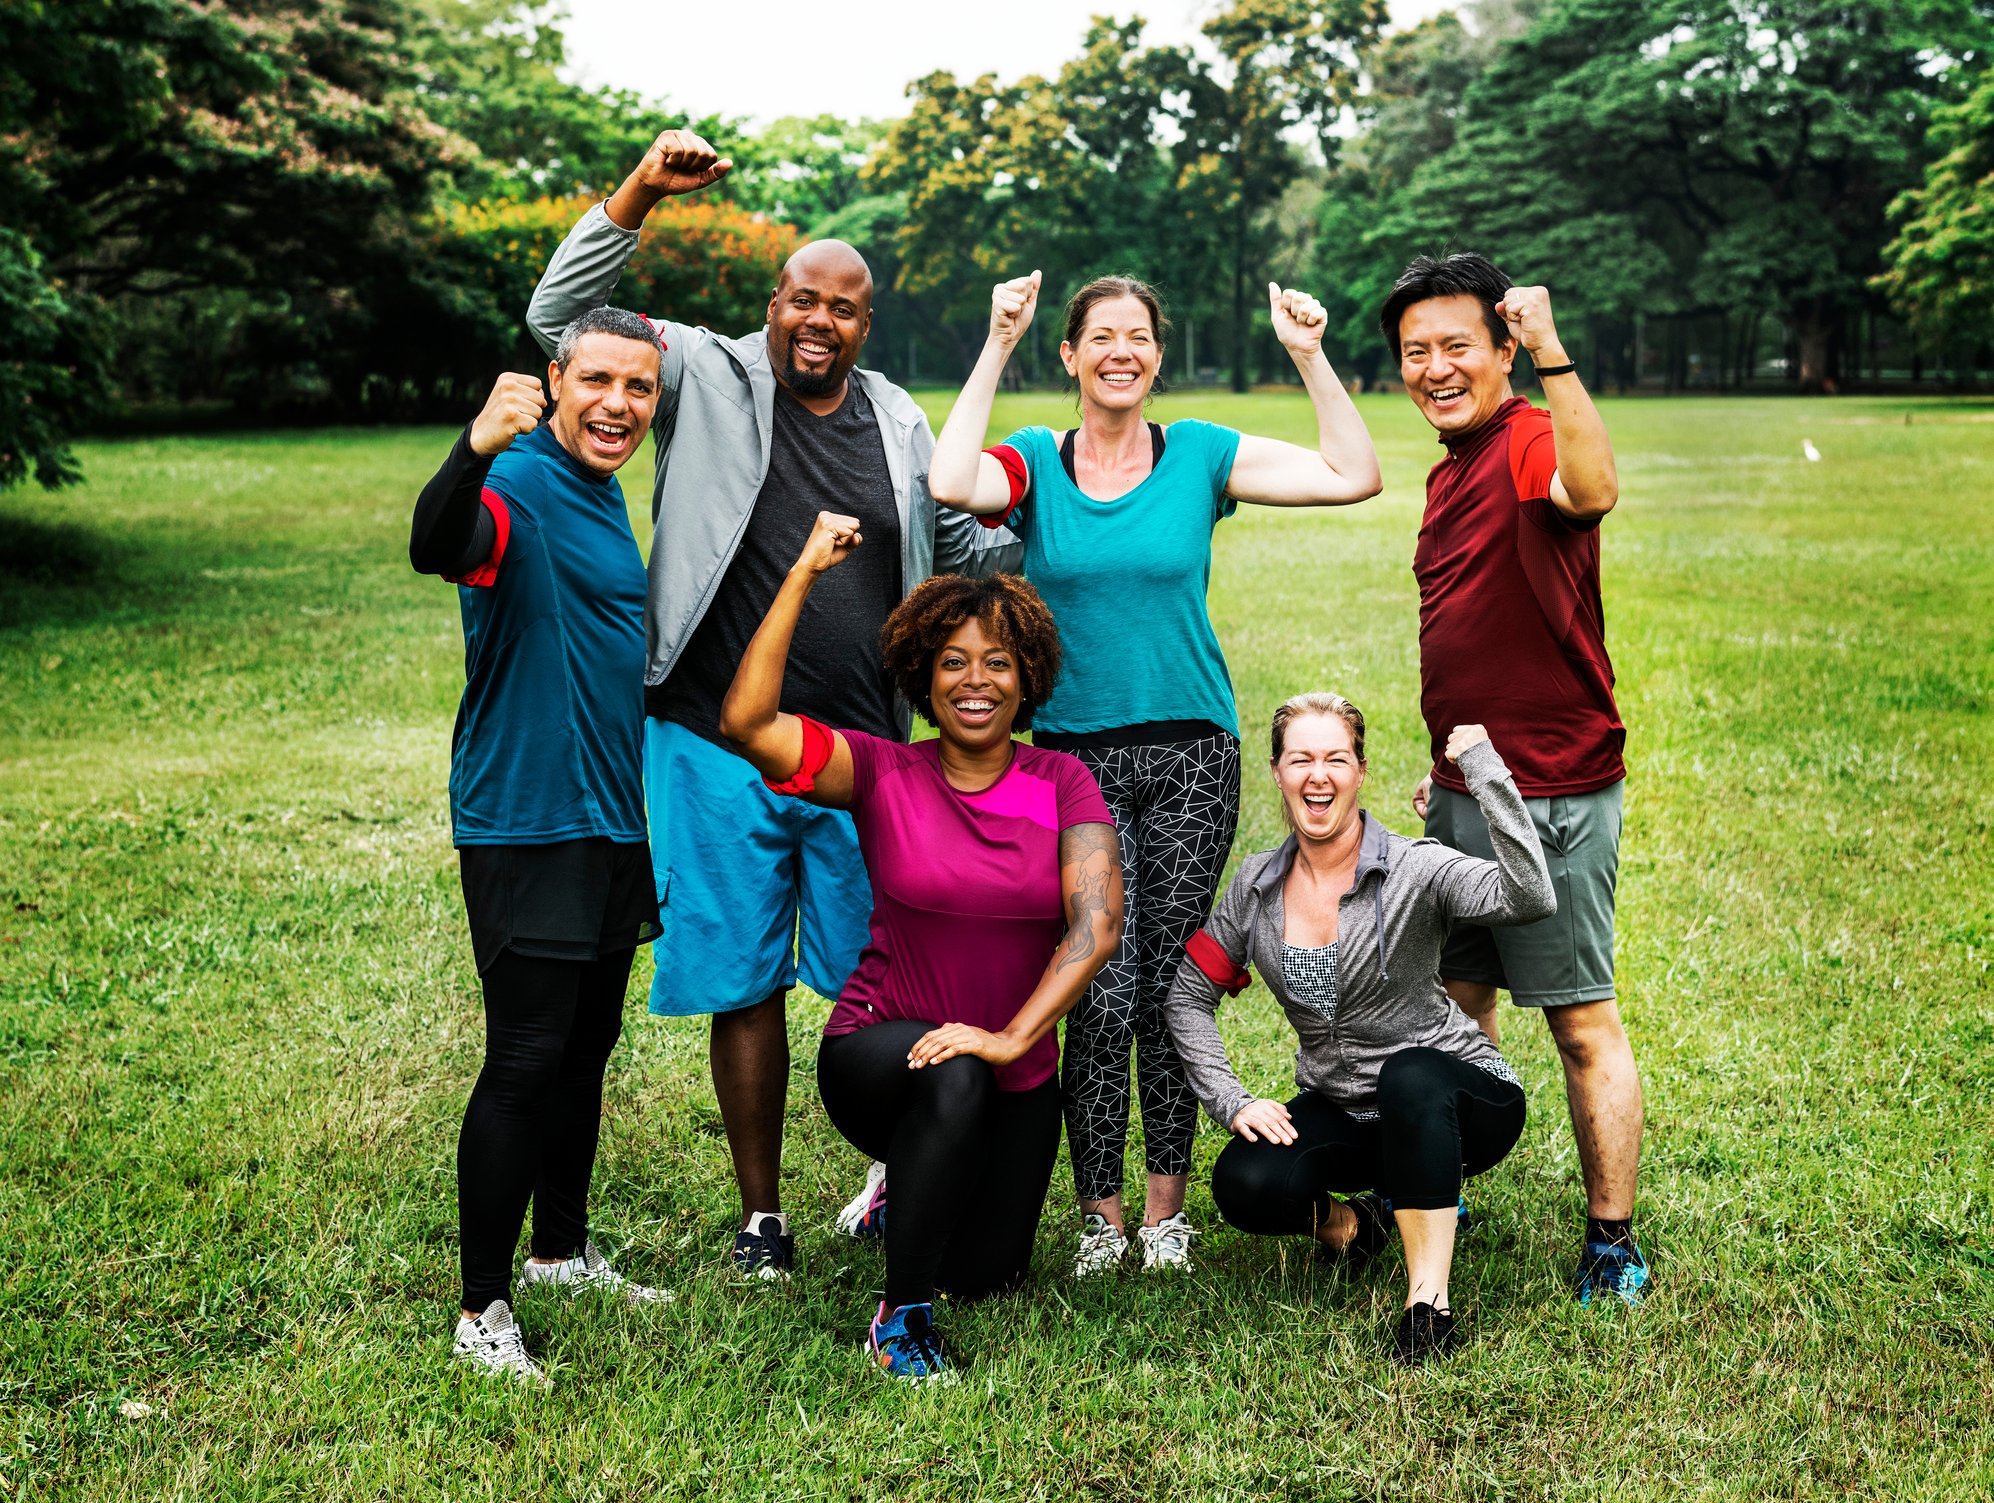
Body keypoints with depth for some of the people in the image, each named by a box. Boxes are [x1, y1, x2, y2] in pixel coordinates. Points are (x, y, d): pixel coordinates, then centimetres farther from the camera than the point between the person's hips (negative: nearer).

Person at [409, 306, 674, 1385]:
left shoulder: (605, 497, 13)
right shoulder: (522, 488, -15)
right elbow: (435, 548, -38)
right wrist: (476, 449, -57)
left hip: (610, 820, 9)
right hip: (526, 824, -9)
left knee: (586, 1048, 17)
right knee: (524, 1062, -7)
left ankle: (562, 1250, 32)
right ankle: (481, 1309, 3)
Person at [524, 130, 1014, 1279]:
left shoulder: (899, 424, 12)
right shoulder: (708, 379, 2)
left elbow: (969, 552, 22)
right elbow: (563, 316, -5)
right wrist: (642, 192, -14)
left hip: (863, 753, 2)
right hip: (718, 748, -2)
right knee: (743, 986, 6)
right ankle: (762, 1214, 19)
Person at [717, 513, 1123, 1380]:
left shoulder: (1062, 784, -5)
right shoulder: (882, 774, -8)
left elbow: (1097, 924, -17)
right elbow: (746, 722, -23)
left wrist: (1012, 1037, -29)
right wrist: (805, 573, -25)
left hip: (1017, 1073, 3)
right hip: (882, 1051, -3)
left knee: (985, 1279, 3)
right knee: (952, 1078, -37)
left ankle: (921, 1189, 39)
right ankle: (900, 1317, -17)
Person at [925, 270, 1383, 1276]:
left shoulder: (1200, 457, 5)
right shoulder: (1034, 465, 3)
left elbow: (1354, 476, -2)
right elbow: (951, 484, -20)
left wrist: (1309, 357, -9)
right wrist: (996, 347, -17)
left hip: (1190, 752, 1)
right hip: (1076, 757, -1)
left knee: (1171, 986, 4)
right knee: (1103, 990, -5)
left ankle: (1166, 1207, 18)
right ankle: (1099, 1212, 9)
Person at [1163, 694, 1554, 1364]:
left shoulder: (1415, 870, -17)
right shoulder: (1259, 883, -2)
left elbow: (1530, 897, -35)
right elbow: (1189, 996, 5)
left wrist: (1484, 769, -37)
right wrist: (1233, 1103, -7)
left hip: (1457, 1100, -4)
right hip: (1340, 1112, 4)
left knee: (1408, 1075, -39)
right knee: (1243, 1186, -25)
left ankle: (1430, 1298, -28)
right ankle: (1349, 1221, 9)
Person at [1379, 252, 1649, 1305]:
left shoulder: (1530, 442, -13)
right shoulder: (1450, 471, 16)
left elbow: (1594, 491, -39)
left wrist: (1551, 354, -42)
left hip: (1552, 797, -9)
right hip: (1464, 793, 9)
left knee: (1583, 1022, 0)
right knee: (1453, 1007, 18)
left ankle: (1612, 1245, 9)